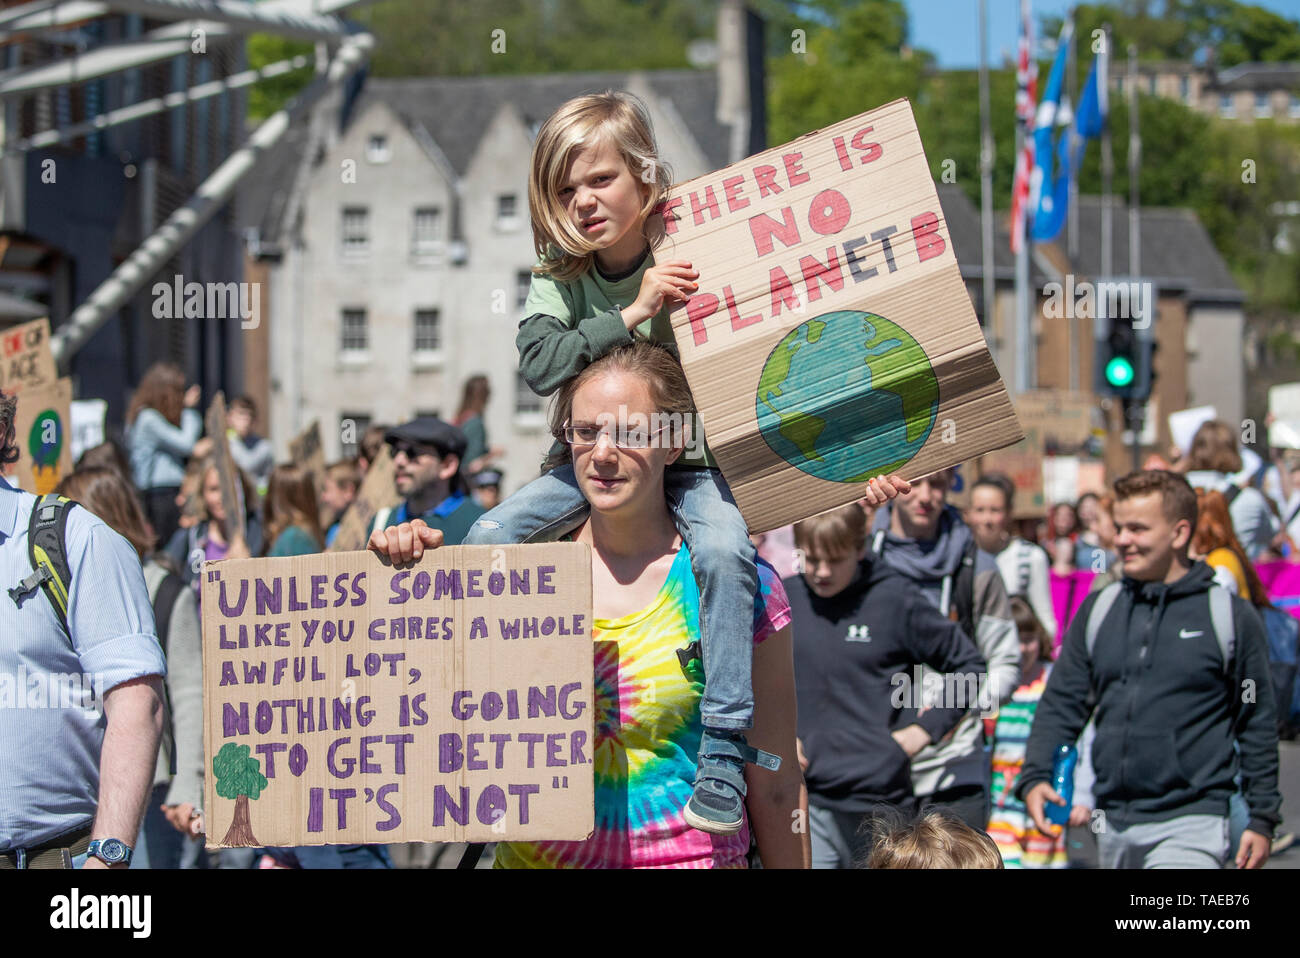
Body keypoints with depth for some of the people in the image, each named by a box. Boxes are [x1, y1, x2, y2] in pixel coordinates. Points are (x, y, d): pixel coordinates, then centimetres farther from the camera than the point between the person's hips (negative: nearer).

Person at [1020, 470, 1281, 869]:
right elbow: (1061, 705, 10)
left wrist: (1262, 820, 1)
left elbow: (1257, 726, 4)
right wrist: (1034, 777, -5)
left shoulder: (1231, 616, 1)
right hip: (1112, 827, 5)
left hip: (1190, 824, -5)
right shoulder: (1097, 611, 10)